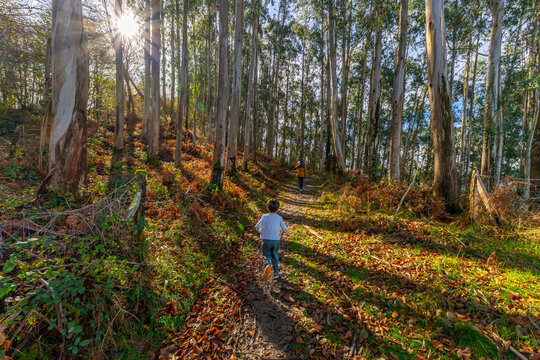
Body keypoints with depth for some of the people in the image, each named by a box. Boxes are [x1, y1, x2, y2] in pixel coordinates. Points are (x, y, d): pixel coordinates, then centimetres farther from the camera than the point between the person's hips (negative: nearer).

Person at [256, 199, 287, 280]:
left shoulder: (265, 217, -6)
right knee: (275, 256, 19)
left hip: (266, 240, -1)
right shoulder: (279, 218, -3)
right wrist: (284, 227, 27)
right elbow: (284, 229, 4)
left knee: (266, 256, 10)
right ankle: (276, 273, 23)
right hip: (276, 240, 1)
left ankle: (267, 266, -21)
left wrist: (261, 231, 7)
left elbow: (257, 226, -14)